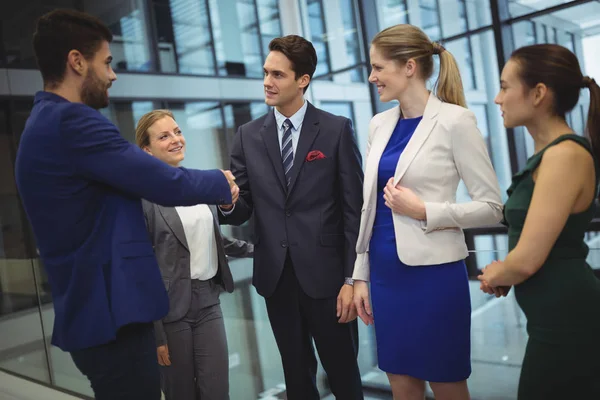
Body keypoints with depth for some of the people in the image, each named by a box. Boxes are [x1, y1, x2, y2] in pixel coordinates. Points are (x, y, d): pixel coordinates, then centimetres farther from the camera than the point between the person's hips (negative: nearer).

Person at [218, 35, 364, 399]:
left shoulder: (337, 129, -5)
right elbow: (242, 210, 2)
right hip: (276, 276, 3)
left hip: (326, 273, -3)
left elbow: (354, 210, -6)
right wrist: (227, 202, -22)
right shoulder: (248, 136, 4)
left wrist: (352, 278, -9)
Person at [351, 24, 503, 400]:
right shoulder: (380, 124, 7)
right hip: (386, 273, 5)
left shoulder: (455, 121, -9)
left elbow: (493, 207, -8)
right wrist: (361, 274, 11)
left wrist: (424, 211, -18)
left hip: (433, 273, -5)